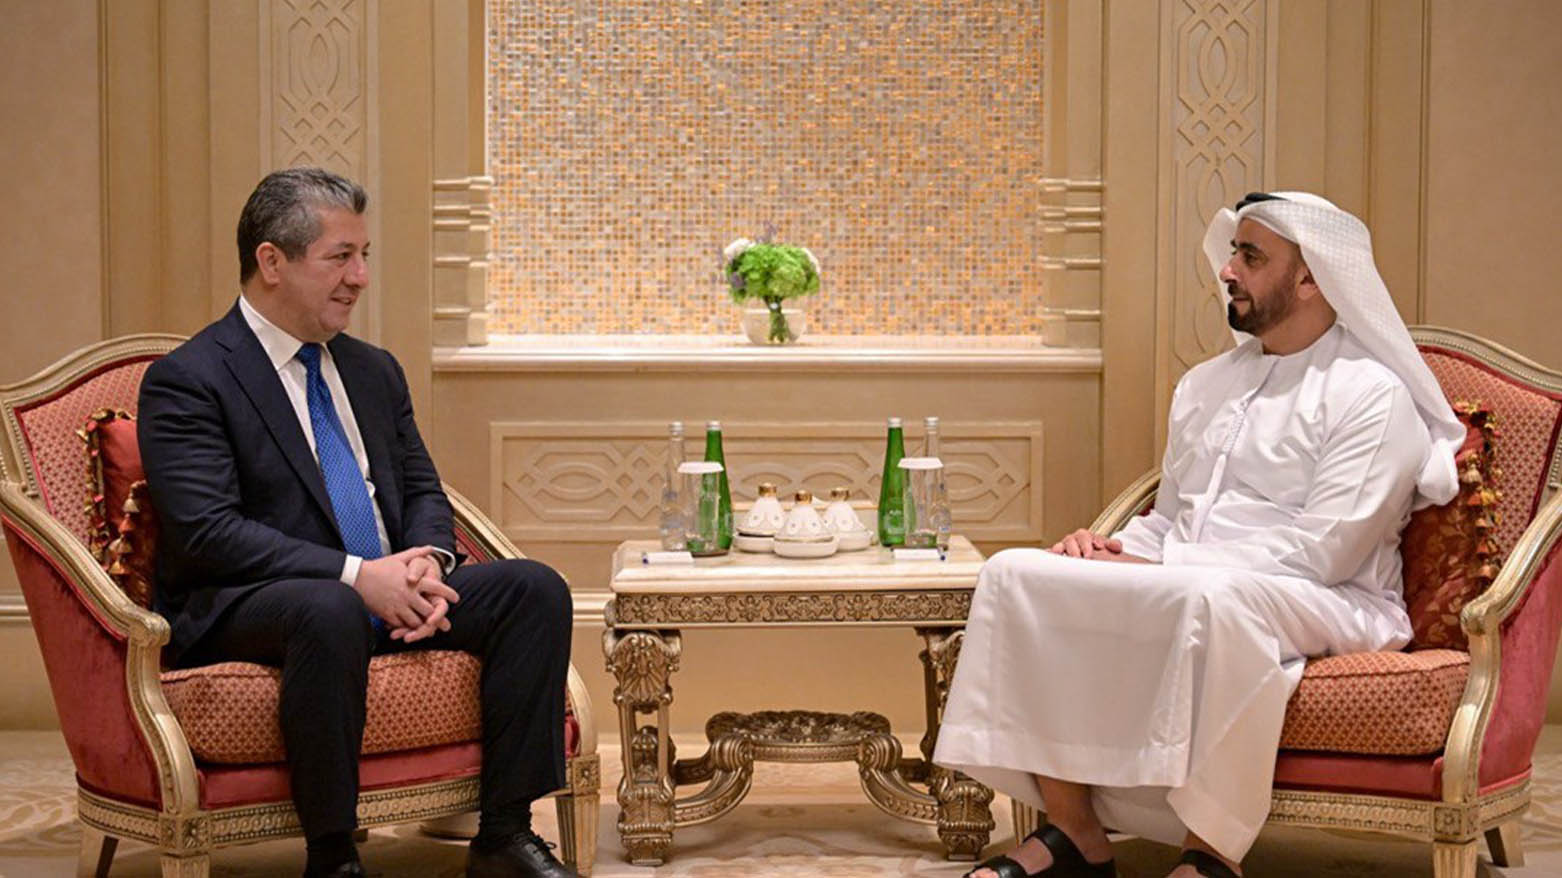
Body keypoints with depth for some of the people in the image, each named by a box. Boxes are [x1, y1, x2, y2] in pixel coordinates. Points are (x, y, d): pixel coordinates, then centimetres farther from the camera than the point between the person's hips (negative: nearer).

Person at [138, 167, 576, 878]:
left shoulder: (373, 371, 18)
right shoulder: (186, 381, -6)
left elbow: (422, 491, 18)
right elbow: (208, 532, -16)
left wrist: (427, 562, -6)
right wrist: (355, 575, -23)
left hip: (387, 592, 7)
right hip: (240, 610, -7)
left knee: (536, 588, -13)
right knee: (330, 611, -40)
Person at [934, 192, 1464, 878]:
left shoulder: (1373, 395, -5)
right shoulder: (1207, 384, 21)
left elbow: (1320, 552, -15)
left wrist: (1163, 566, -16)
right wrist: (1116, 548, 1)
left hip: (1328, 607, -7)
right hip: (1182, 588, 8)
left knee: (1213, 598, -41)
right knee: (1016, 573, -12)